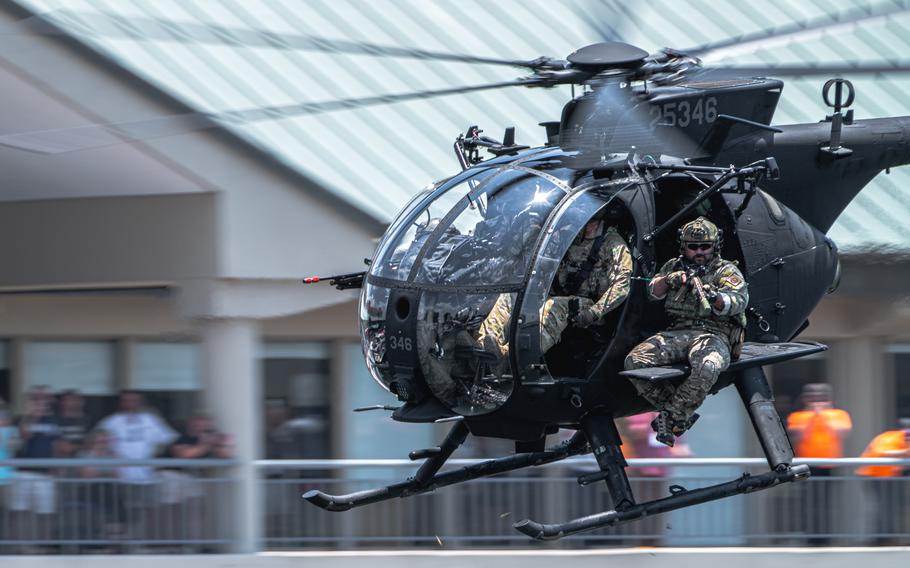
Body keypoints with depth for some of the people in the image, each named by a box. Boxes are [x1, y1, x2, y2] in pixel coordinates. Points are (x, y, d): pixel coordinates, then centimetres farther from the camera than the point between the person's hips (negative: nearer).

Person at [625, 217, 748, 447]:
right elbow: (653, 292, 9)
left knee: (707, 367, -40)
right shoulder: (674, 266, 21)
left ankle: (671, 417, -24)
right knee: (634, 361, -20)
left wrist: (715, 298, -33)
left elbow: (738, 301, -11)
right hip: (677, 333, 4)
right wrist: (668, 280, -13)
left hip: (713, 334, -4)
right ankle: (683, 413, -12)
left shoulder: (727, 271, 7)